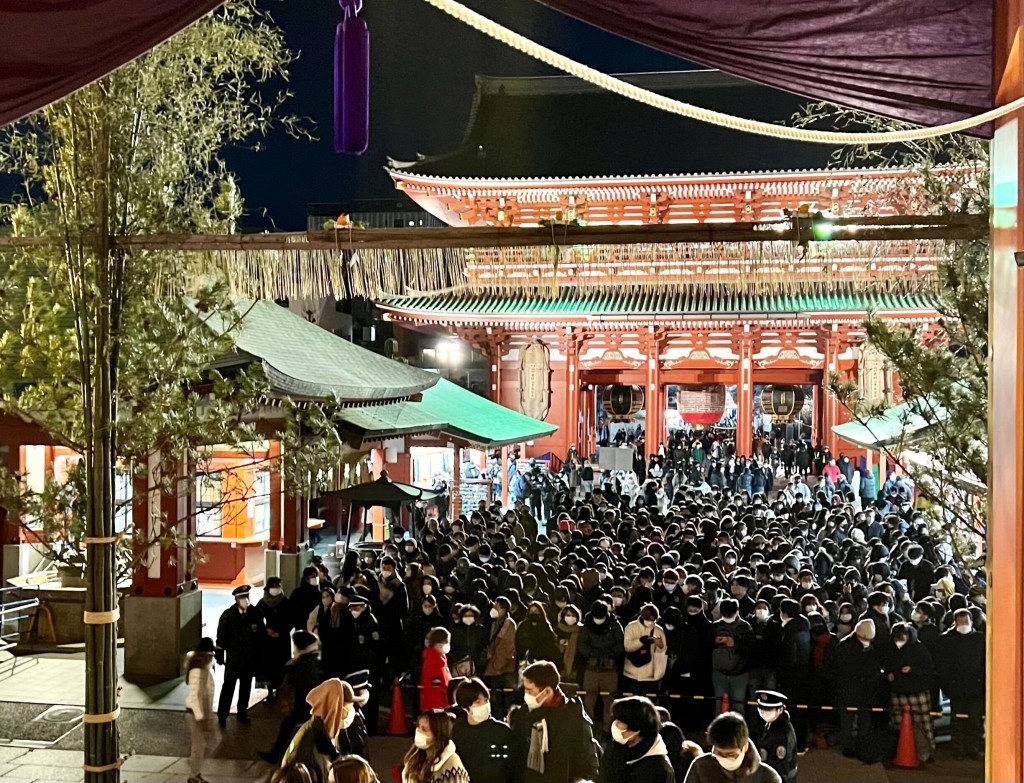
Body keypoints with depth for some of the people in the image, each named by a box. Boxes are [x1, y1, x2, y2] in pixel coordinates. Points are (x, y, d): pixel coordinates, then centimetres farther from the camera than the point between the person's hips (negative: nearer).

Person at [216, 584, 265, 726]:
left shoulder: (255, 613, -6)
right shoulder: (228, 615, -9)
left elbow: (261, 633, -1)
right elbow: (221, 637, -4)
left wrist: (259, 655, -2)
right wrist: (220, 656, -5)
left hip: (250, 658, 2)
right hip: (233, 658, -2)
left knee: (246, 687, 13)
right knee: (228, 687, -1)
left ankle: (242, 714, 26)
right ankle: (222, 716, 8)